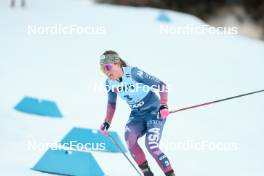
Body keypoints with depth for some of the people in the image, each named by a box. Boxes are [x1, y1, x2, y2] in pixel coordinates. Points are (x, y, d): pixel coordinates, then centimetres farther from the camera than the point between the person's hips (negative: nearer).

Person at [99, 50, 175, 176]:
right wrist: (107, 122, 8)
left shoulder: (133, 73, -24)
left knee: (151, 145, -22)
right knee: (129, 137, -23)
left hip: (154, 111, -6)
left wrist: (164, 106, -29)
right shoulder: (110, 83, -4)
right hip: (137, 115, 6)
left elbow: (161, 85, -19)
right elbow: (111, 103, 16)